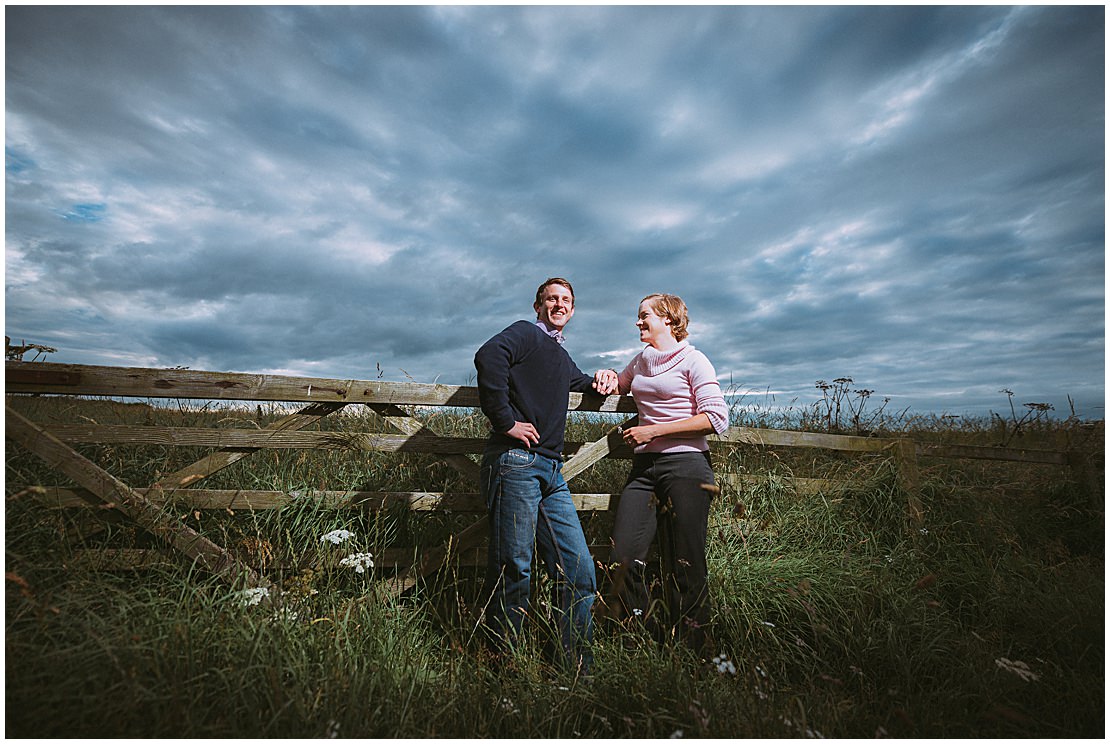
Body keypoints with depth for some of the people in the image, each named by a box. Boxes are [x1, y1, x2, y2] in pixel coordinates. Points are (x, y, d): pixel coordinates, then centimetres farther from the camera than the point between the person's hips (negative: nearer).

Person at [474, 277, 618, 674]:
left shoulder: (562, 357, 27)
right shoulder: (526, 332, 2)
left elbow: (580, 381, 48)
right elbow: (488, 356, -20)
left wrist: (603, 377, 27)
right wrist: (506, 421, -20)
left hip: (552, 471, 8)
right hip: (515, 461, -8)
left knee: (579, 571, 7)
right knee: (512, 571, -2)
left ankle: (578, 668, 21)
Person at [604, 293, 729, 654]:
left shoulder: (692, 360, 0)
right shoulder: (641, 361, 18)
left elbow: (716, 419, -9)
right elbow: (616, 387, 38)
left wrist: (653, 431, -12)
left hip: (685, 465, -5)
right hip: (644, 468, 6)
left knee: (685, 569, 2)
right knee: (622, 560, -4)